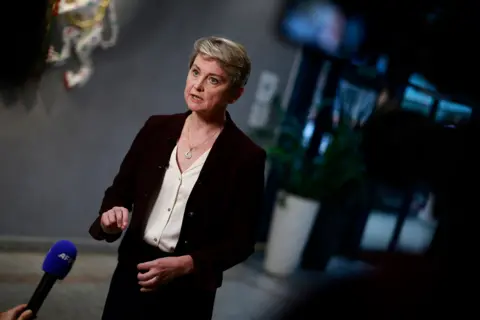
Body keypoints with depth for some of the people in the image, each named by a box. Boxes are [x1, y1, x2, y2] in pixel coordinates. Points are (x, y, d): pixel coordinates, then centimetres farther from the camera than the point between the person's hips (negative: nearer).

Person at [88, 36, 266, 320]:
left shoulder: (246, 157, -11)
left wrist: (184, 265, -20)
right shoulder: (157, 128, 1)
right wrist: (112, 215, -14)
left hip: (188, 290, -3)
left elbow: (241, 241, -9)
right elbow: (119, 190, 8)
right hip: (132, 270, 3)